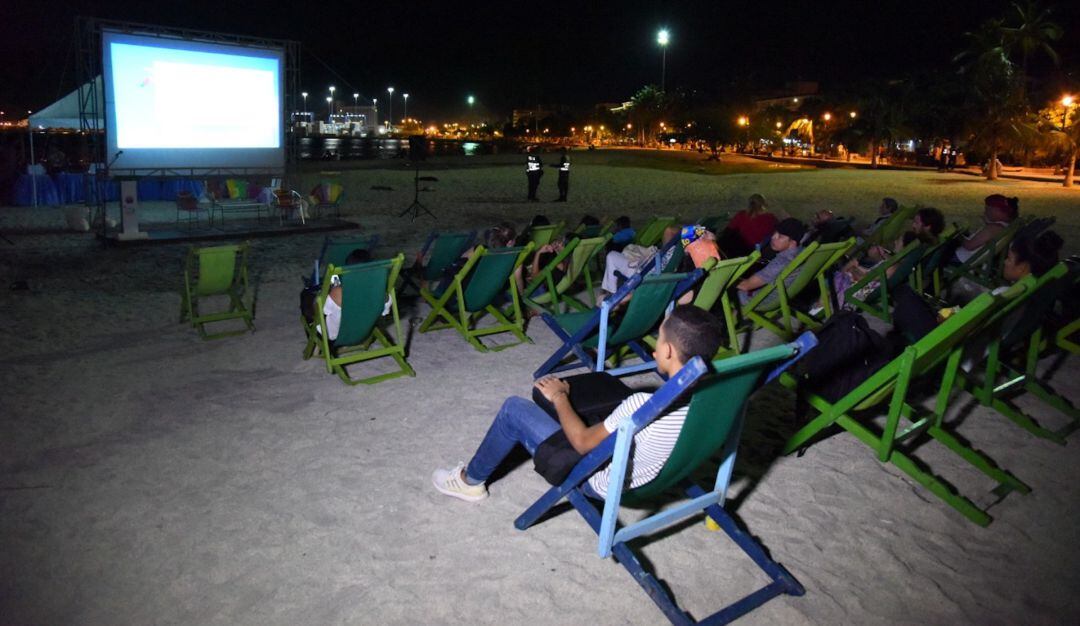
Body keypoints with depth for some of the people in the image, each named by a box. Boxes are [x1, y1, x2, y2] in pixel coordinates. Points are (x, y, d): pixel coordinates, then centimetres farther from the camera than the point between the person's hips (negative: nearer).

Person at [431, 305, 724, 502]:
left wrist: (559, 397, -8)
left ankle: (470, 480, 25)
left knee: (514, 409, 2)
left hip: (603, 481, -7)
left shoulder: (642, 405, -39)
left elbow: (583, 443, -22)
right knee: (599, 381, 23)